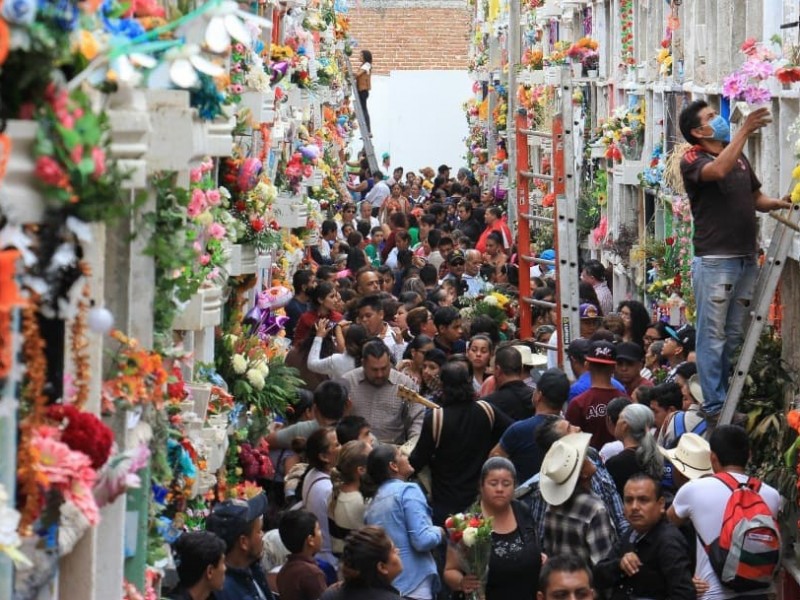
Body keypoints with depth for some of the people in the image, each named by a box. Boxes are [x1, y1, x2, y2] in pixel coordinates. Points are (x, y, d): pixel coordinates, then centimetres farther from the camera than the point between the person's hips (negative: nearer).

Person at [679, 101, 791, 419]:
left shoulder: (739, 156, 16)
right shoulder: (693, 160, -5)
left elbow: (756, 198, 24)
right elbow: (718, 171, -27)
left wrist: (777, 203, 2)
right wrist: (744, 131, -27)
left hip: (746, 258, 7)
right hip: (715, 260, -7)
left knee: (736, 336, 11)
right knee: (713, 336, -4)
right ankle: (714, 405, -1)